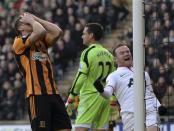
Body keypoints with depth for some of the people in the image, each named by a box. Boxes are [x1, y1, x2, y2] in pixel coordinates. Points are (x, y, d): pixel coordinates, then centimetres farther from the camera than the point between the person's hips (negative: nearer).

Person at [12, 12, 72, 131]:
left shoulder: (41, 41, 20)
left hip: (53, 93, 7)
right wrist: (31, 19, 0)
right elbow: (41, 32, -18)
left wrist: (36, 18, 9)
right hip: (37, 95, -7)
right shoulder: (19, 42, -3)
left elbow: (57, 32, 5)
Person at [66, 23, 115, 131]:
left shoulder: (88, 52, -9)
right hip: (105, 97, 7)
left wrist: (71, 98, -8)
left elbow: (81, 77, -14)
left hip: (90, 96, -7)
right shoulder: (108, 54, 14)